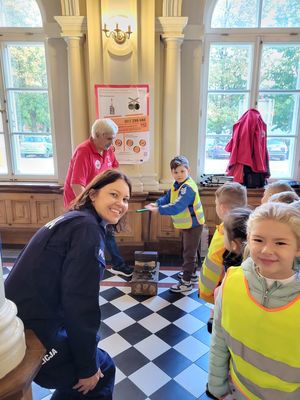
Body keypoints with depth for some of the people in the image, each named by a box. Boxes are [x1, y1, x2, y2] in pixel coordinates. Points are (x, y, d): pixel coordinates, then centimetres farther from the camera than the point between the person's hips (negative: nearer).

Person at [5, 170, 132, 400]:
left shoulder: (74, 220, 10)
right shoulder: (88, 228, -18)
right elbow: (80, 302, -21)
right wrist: (88, 368, -9)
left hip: (21, 323, 9)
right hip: (31, 336, -9)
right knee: (103, 369, 12)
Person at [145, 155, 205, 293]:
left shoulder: (188, 188, -28)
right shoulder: (177, 185, 4)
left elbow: (177, 207, -36)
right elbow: (167, 197, 6)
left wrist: (158, 210, -39)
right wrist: (156, 203, -14)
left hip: (193, 225, -10)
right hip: (186, 224, 10)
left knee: (189, 253, 0)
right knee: (189, 251, 24)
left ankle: (186, 282, 12)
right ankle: (191, 273, 42)